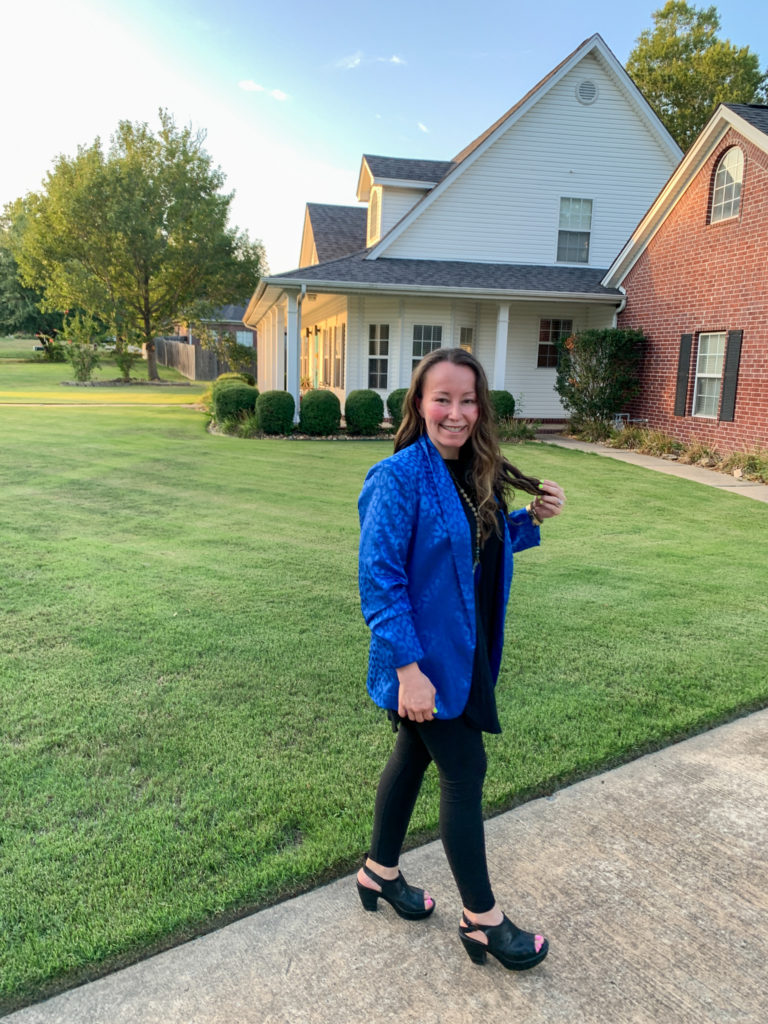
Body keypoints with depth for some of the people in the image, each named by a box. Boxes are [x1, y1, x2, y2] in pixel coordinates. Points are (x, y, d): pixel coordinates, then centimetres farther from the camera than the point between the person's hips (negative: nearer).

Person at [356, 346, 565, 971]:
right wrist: (408, 668, -23)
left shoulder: (477, 473, 3)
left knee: (415, 754, 21)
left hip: (463, 654, 8)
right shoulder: (400, 478, -20)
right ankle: (482, 920, 26)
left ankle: (380, 872, 43)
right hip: (426, 659, -8)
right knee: (465, 772, 4)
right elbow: (380, 579, -22)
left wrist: (531, 519, -1)